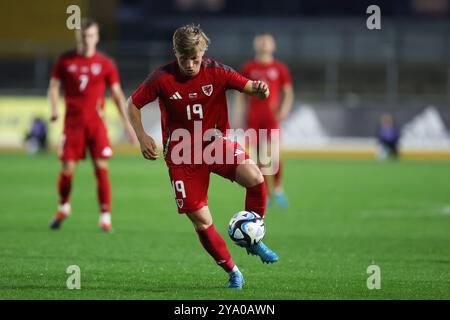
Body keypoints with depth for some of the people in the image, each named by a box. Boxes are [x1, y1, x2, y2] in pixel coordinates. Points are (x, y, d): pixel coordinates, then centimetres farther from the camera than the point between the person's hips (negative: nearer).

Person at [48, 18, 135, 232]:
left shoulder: (105, 64, 3)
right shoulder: (65, 61, 4)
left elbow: (116, 93, 8)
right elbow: (54, 86, 10)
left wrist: (126, 123, 4)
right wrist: (54, 109, -8)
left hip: (96, 122, 0)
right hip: (72, 122, 1)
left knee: (101, 168, -10)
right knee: (67, 169, -2)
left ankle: (105, 217, -9)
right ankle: (63, 208, 25)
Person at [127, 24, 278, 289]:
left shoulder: (216, 72, -8)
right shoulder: (162, 78, -10)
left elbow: (250, 87, -10)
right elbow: (133, 104, 2)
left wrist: (260, 90, -35)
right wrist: (142, 137, -11)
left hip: (216, 141, 0)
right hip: (182, 154, 0)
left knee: (254, 177, -29)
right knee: (201, 221, -6)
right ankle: (232, 272, 16)